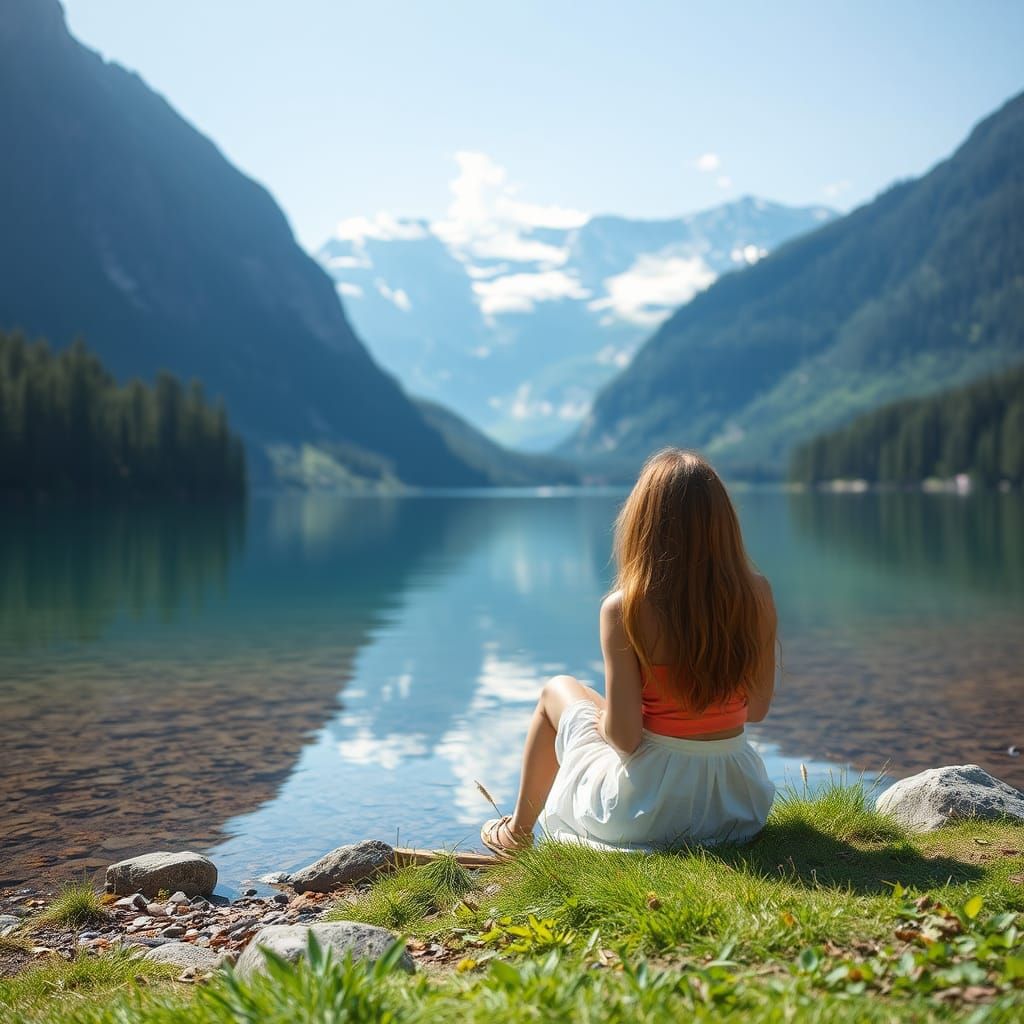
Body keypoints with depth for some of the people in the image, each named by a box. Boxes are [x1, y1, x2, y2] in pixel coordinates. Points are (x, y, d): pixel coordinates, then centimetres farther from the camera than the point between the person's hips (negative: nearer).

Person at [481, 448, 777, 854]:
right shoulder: (756, 593, -9)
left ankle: (518, 830, 42)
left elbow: (624, 737, -18)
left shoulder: (624, 609, -20)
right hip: (739, 803, 4)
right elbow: (756, 708, 1)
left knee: (557, 690, 24)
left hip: (644, 814, -4)